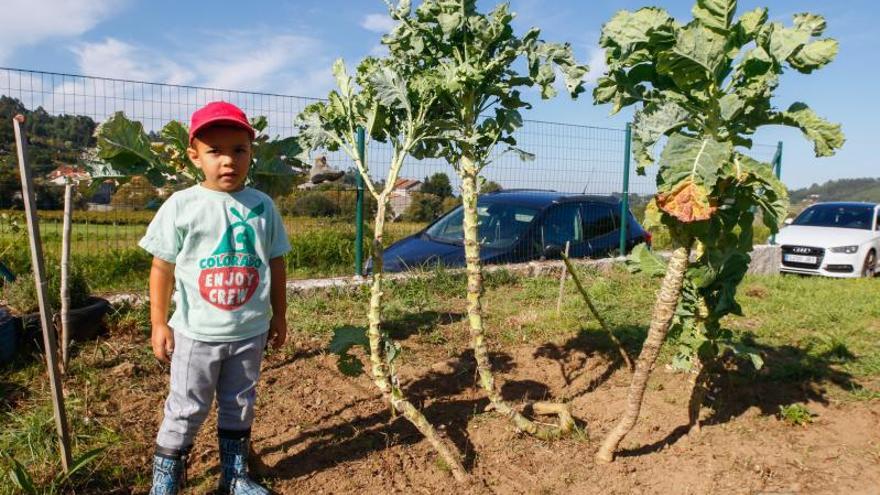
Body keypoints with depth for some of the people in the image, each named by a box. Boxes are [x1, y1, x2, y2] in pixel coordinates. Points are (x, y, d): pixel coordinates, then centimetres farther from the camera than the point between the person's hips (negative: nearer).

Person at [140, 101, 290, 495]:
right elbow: (162, 267, -3)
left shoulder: (262, 206, -2)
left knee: (239, 407, 18)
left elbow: (276, 263, 6)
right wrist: (159, 323, -4)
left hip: (250, 332, 3)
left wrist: (278, 316, 8)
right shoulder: (181, 206, -9)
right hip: (196, 332, -2)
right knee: (186, 410, 11)